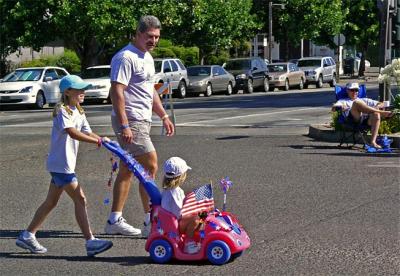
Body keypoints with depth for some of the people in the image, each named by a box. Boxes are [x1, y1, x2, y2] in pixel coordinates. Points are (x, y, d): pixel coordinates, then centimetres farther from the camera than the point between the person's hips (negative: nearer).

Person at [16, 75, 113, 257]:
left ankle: (27, 236, 24)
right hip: (61, 164, -10)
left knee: (51, 202, 15)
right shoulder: (62, 111, -15)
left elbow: (87, 133, 10)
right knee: (80, 199, -11)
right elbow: (72, 133, -29)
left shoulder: (78, 112, 15)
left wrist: (105, 142, -7)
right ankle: (90, 242, -10)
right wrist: (98, 141, -32)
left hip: (62, 165, 10)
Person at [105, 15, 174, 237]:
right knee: (150, 166, -11)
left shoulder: (147, 58, 18)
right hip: (131, 121, -10)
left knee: (127, 170, 11)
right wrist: (124, 125, -26)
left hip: (142, 121, 10)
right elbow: (117, 92, -21)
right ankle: (150, 222, -6)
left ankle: (115, 221, 17)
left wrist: (164, 115, 22)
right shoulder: (126, 57, -15)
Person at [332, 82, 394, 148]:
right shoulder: (344, 101, 30)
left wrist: (377, 106, 7)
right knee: (356, 103, -30)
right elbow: (333, 108, 9)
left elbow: (381, 104, 32)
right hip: (353, 119, -3)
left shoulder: (364, 100, 38)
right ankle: (382, 112, -30)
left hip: (366, 119, 3)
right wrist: (341, 106, -14)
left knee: (376, 114, -30)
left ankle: (373, 141, -37)